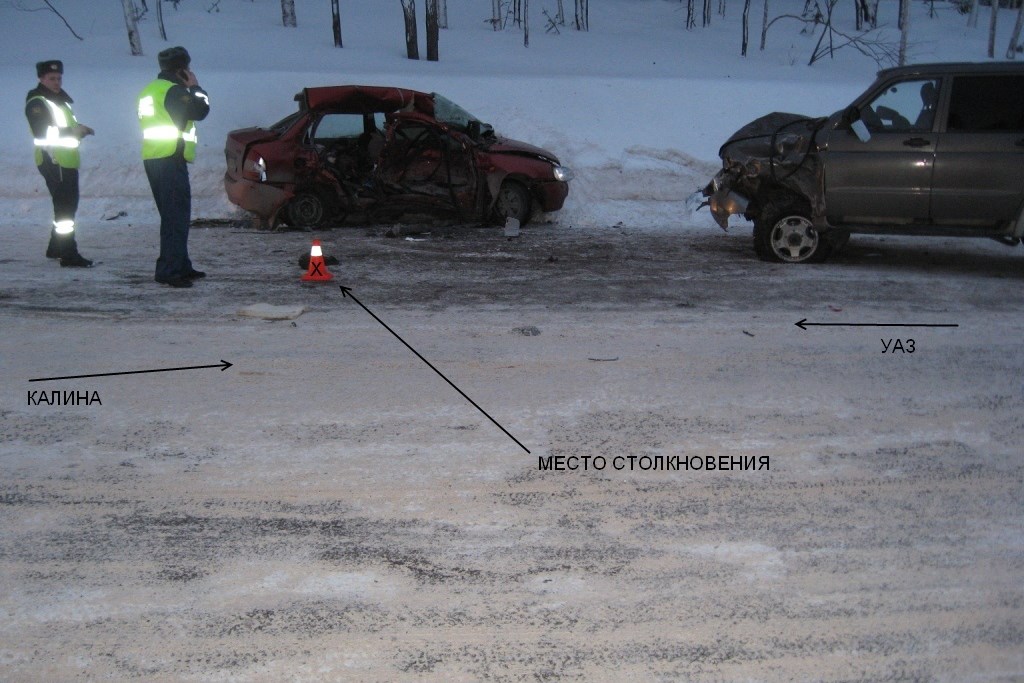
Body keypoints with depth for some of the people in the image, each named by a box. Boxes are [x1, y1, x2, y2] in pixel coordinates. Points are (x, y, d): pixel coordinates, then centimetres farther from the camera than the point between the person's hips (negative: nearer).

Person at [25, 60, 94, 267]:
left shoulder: (60, 99, 21)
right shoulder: (37, 102, -8)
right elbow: (42, 132, -19)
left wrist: (79, 130, 9)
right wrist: (71, 131, -21)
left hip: (68, 161, 10)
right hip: (53, 162, -9)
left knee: (67, 207, 15)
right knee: (65, 208, -12)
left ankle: (56, 248, 26)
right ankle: (69, 255, -13)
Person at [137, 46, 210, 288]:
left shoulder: (148, 90, 20)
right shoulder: (174, 90, -11)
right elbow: (200, 110, -14)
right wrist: (195, 87, -1)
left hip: (151, 159, 10)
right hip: (171, 160, -10)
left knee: (171, 216, 16)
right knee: (176, 216, -11)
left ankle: (181, 266, 23)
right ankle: (169, 270, -15)